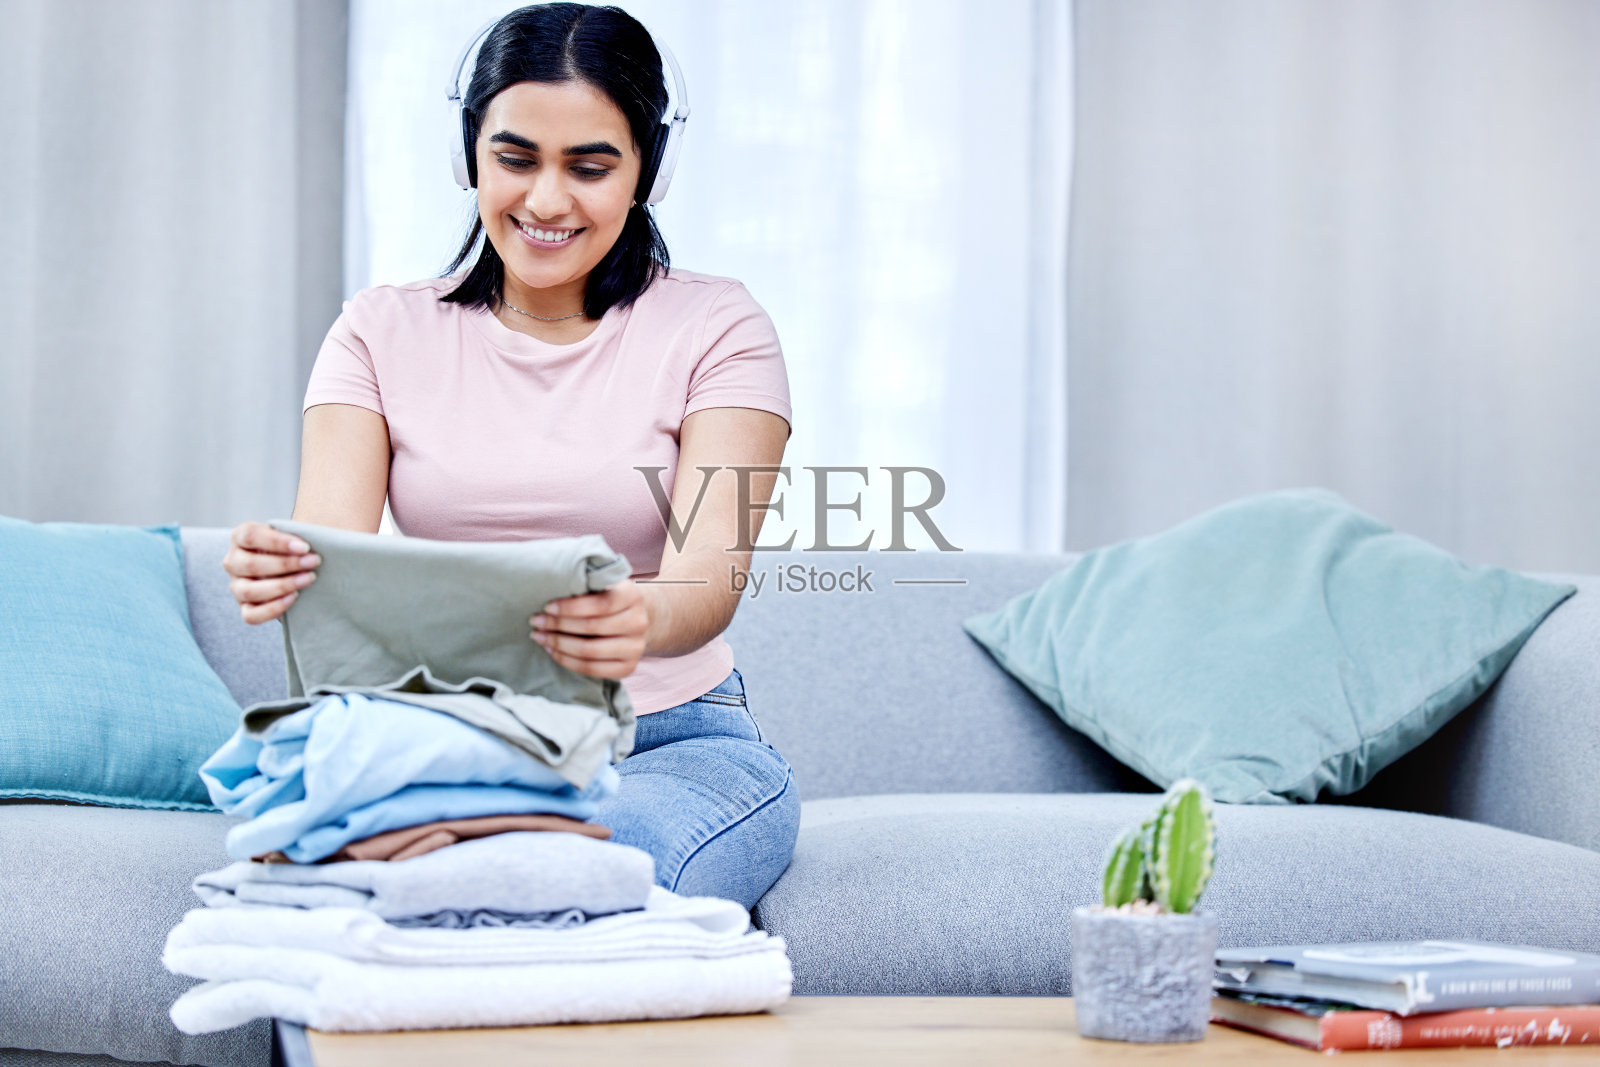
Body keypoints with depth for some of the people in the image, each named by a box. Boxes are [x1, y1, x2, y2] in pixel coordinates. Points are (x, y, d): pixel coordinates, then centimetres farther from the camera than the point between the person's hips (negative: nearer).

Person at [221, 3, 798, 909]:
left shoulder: (717, 327, 1)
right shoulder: (382, 332, 7)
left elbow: (709, 578, -15)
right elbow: (328, 554, -7)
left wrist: (643, 621, -41)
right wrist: (278, 572, -34)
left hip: (673, 741, -1)